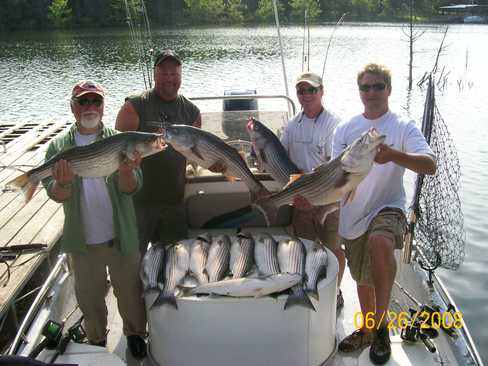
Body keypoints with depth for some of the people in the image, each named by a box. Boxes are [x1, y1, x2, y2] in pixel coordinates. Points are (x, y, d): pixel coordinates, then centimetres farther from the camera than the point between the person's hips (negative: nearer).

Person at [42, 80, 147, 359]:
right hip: (82, 239, 1)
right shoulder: (59, 147, -2)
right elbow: (55, 194, -10)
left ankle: (135, 333, 41)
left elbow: (130, 188, -13)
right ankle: (97, 339, 43)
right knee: (89, 294, 19)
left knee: (129, 289, 15)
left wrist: (126, 170, -35)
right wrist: (63, 183, -32)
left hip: (121, 236, -1)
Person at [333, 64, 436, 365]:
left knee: (380, 242, -38)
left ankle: (381, 323, -19)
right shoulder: (345, 129, 5)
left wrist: (393, 155, -38)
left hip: (388, 207, -4)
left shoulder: (403, 127, -6)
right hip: (353, 215, 5)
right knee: (362, 279, 18)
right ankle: (367, 330, 45)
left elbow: (430, 165, -20)